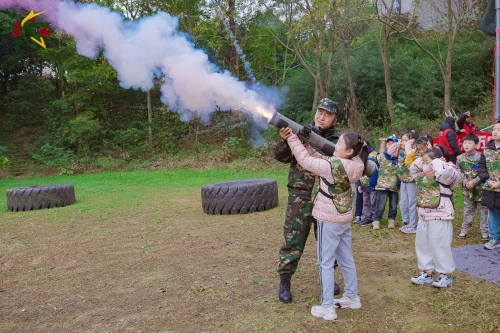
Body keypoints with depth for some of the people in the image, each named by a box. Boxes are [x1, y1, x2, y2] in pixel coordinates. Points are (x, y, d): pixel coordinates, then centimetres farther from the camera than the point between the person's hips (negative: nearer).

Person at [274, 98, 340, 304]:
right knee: (293, 240, -1)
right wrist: (285, 140, -24)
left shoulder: (337, 141, 5)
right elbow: (282, 157, -4)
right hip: (300, 197, -2)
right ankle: (285, 283, 13)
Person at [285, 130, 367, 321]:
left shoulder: (334, 167, -25)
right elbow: (323, 162, 5)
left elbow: (306, 160, -18)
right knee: (346, 260, 20)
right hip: (344, 219, 8)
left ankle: (327, 308, 8)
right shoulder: (352, 165, -2)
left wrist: (292, 138, -10)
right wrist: (308, 146, -1)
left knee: (326, 263, 2)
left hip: (329, 220, -8)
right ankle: (352, 298, 34)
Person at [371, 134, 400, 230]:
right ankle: (376, 221, 4)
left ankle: (391, 220, 24)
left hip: (395, 186, 1)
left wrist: (399, 181, -7)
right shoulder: (381, 157, 5)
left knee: (393, 205, 10)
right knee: (380, 204, -5)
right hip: (382, 185, -1)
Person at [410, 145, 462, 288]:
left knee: (439, 245, 0)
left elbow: (445, 170, -37)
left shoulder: (443, 174, -14)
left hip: (439, 216, -9)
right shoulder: (425, 172, 11)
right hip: (424, 215, 9)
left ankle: (446, 275, 16)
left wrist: (435, 162, -19)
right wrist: (420, 162, 12)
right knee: (422, 244, 14)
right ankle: (427, 272, 26)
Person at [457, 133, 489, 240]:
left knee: (484, 210, 4)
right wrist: (466, 182, -11)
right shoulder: (460, 158, 2)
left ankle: (485, 231, 14)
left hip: (480, 188, -3)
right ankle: (465, 230, 22)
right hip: (467, 189, 3)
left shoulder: (480, 157, -9)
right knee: (468, 209, 13)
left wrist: (474, 182, -16)